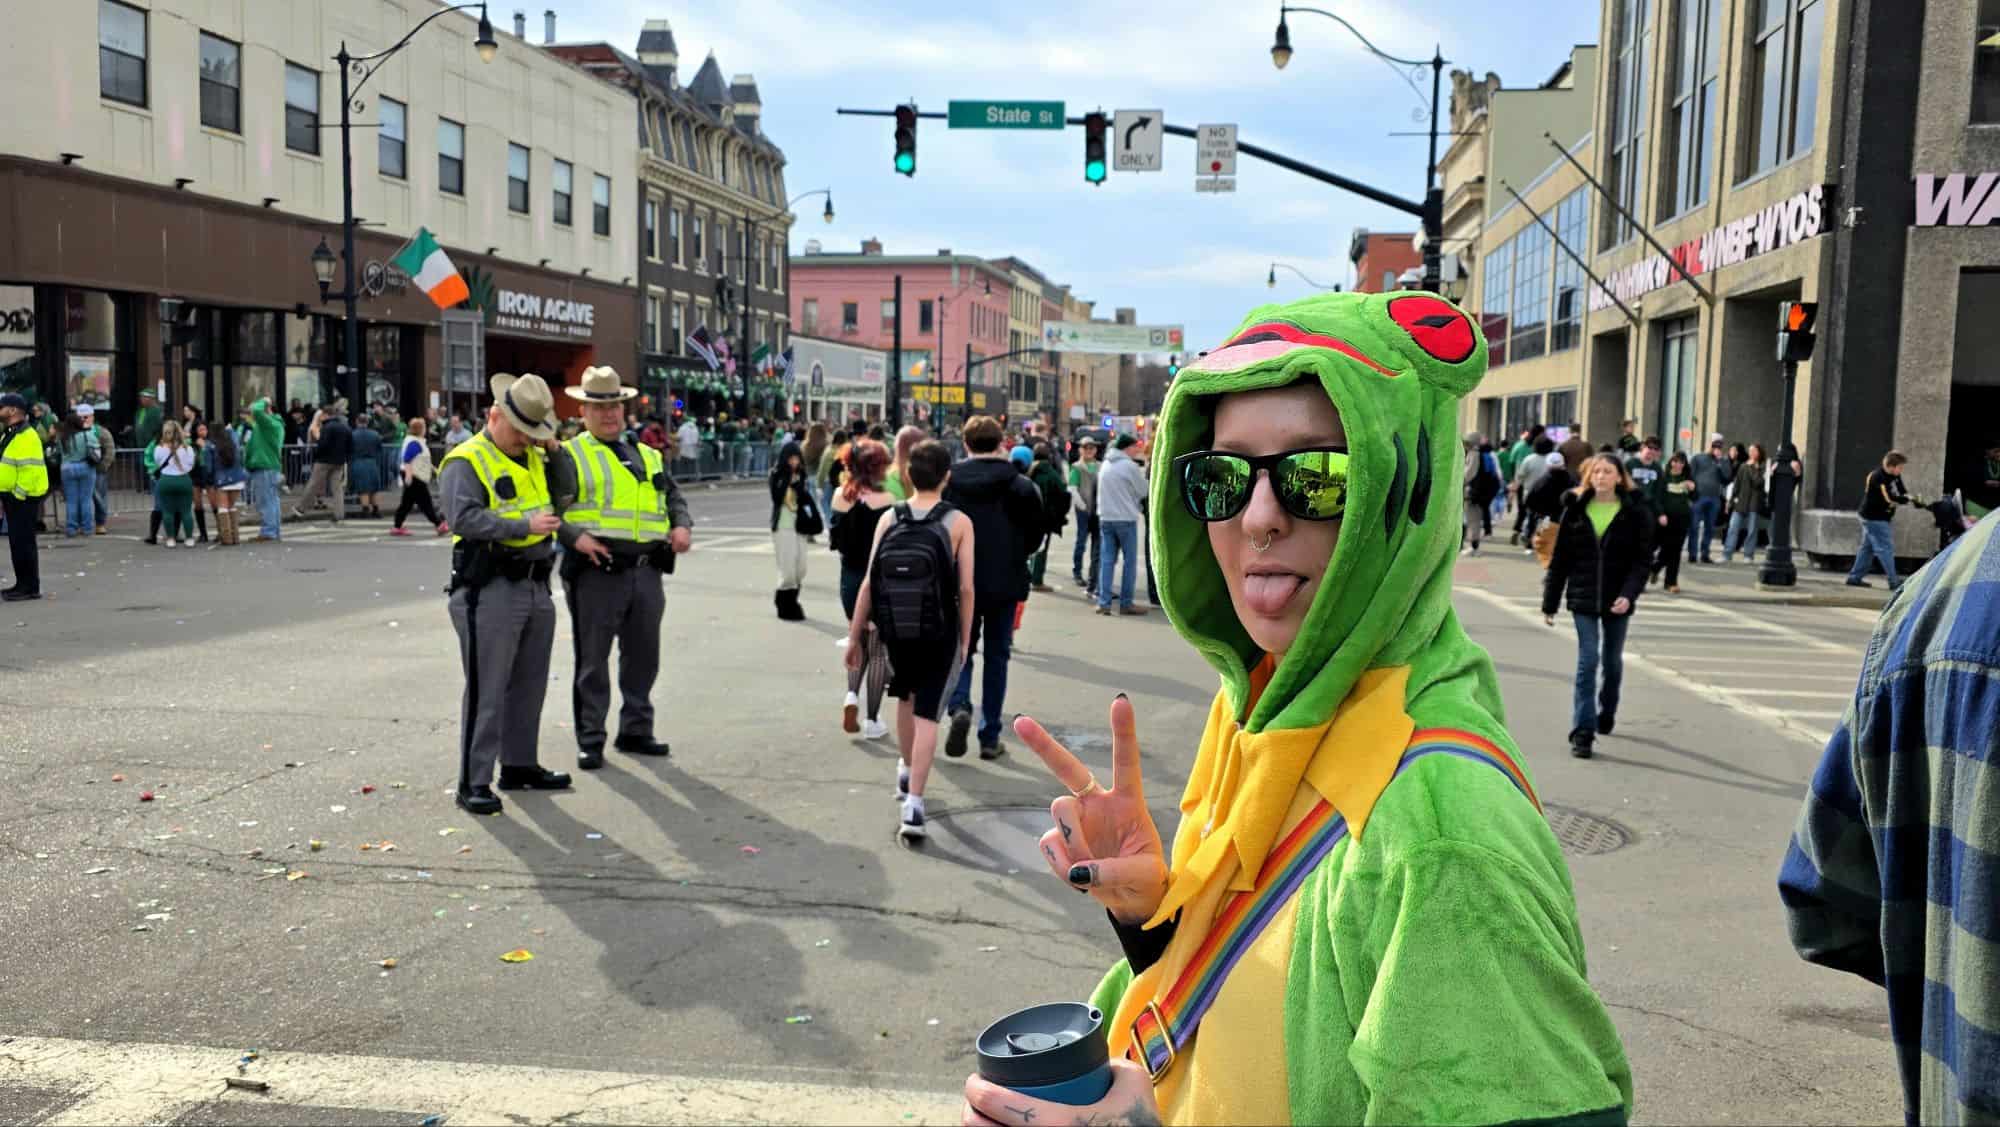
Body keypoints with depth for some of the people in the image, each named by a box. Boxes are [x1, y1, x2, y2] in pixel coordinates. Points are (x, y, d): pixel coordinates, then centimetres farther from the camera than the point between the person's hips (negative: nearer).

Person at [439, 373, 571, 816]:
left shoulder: (534, 458, 17)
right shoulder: (465, 462, -8)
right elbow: (464, 517, -22)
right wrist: (524, 526, -27)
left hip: (536, 586, 8)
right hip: (490, 589, -8)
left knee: (529, 684, 16)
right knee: (487, 691, -6)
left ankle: (520, 765, 29)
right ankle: (473, 783, 0)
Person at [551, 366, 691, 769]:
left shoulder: (648, 457, 19)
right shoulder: (568, 456, 2)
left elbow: (674, 496, 24)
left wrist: (682, 525, 4)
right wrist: (575, 537, -20)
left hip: (647, 570, 5)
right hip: (596, 570, -5)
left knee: (643, 656, 13)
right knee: (592, 660, 1)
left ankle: (635, 731, 26)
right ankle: (590, 740, 10)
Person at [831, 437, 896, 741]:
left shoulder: (840, 496, -1)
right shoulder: (885, 500, -17)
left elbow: (836, 541, 6)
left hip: (849, 580, 5)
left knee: (859, 642, 24)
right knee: (878, 650, 8)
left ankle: (851, 695, 3)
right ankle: (872, 720, 12)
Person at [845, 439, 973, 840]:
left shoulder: (889, 519, -2)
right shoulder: (958, 522, -8)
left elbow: (869, 582, -4)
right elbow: (966, 588, -10)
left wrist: (854, 636, 3)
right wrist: (965, 640, 1)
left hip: (895, 631, 3)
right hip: (939, 633, -3)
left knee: (905, 698, 26)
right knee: (926, 715, 1)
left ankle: (906, 772, 44)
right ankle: (913, 803, -7)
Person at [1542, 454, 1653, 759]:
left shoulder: (1636, 513, -3)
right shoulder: (1575, 510, 1)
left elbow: (1643, 560, -6)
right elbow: (1560, 559, 3)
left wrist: (1629, 595, -21)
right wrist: (1550, 603, 3)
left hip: (1617, 600, 0)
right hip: (1583, 598, 0)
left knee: (1613, 661, 15)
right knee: (1587, 660, -7)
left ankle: (1606, 713, 37)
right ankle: (1582, 731, -7)